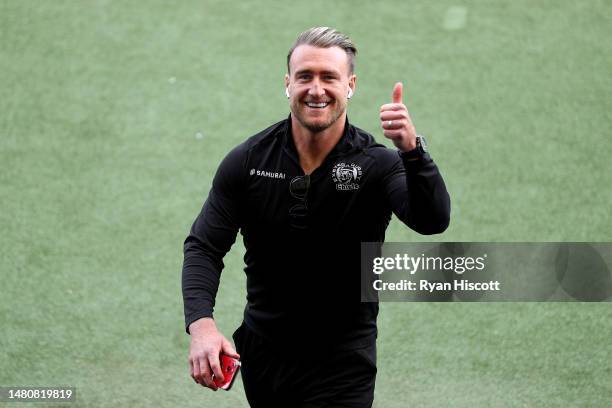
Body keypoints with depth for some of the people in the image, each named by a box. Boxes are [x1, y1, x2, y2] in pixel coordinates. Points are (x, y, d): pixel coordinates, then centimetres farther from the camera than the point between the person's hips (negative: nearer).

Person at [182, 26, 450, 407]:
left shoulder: (376, 164, -13)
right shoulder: (247, 161, -6)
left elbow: (433, 222, -29)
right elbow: (204, 247, -5)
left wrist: (412, 149, -47)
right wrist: (201, 325, -22)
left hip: (342, 363, -2)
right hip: (261, 355, 3)